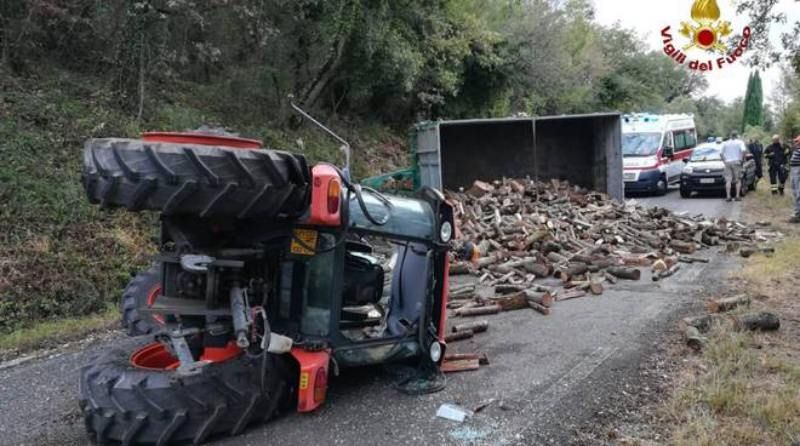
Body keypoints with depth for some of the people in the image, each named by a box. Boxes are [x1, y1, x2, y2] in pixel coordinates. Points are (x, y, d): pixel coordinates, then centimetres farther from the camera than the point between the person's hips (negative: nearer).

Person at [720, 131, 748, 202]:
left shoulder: (725, 143, 11)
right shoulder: (740, 142, 1)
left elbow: (722, 153, 7)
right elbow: (744, 151, -14)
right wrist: (742, 159, -3)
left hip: (727, 162, 2)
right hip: (736, 162, -2)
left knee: (728, 180, 0)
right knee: (738, 180, 4)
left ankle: (728, 196, -7)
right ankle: (737, 196, -2)